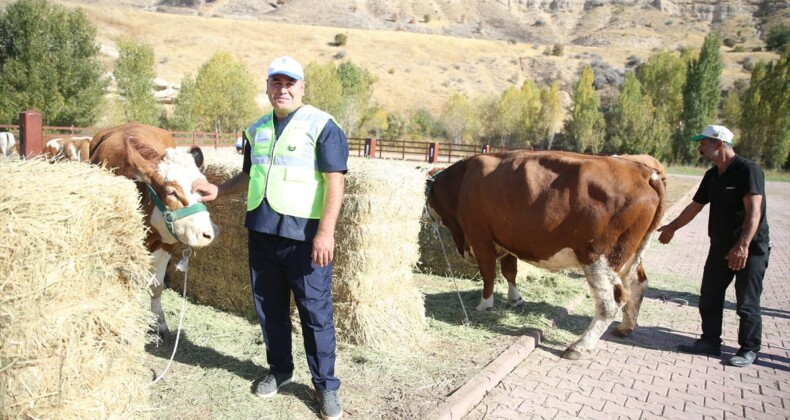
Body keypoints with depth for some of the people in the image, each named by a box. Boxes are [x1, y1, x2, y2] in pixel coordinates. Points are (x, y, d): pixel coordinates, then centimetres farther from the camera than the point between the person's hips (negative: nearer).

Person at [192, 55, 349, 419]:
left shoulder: (322, 125, -6)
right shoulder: (256, 130, 14)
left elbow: (335, 180, -13)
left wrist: (326, 231, -20)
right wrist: (218, 191, 11)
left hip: (304, 235, -6)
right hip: (261, 232, 6)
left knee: (315, 312, 1)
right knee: (269, 307, 15)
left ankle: (326, 386, 16)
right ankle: (279, 369, 35)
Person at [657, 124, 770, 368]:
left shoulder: (748, 170, -16)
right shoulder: (712, 176, 8)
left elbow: (754, 210, -25)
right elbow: (695, 206, 20)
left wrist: (743, 245, -33)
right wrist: (672, 227, 27)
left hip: (750, 248, -8)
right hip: (720, 246, 8)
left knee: (746, 303, 1)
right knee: (709, 297, 10)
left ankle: (749, 349, 16)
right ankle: (710, 342, 23)